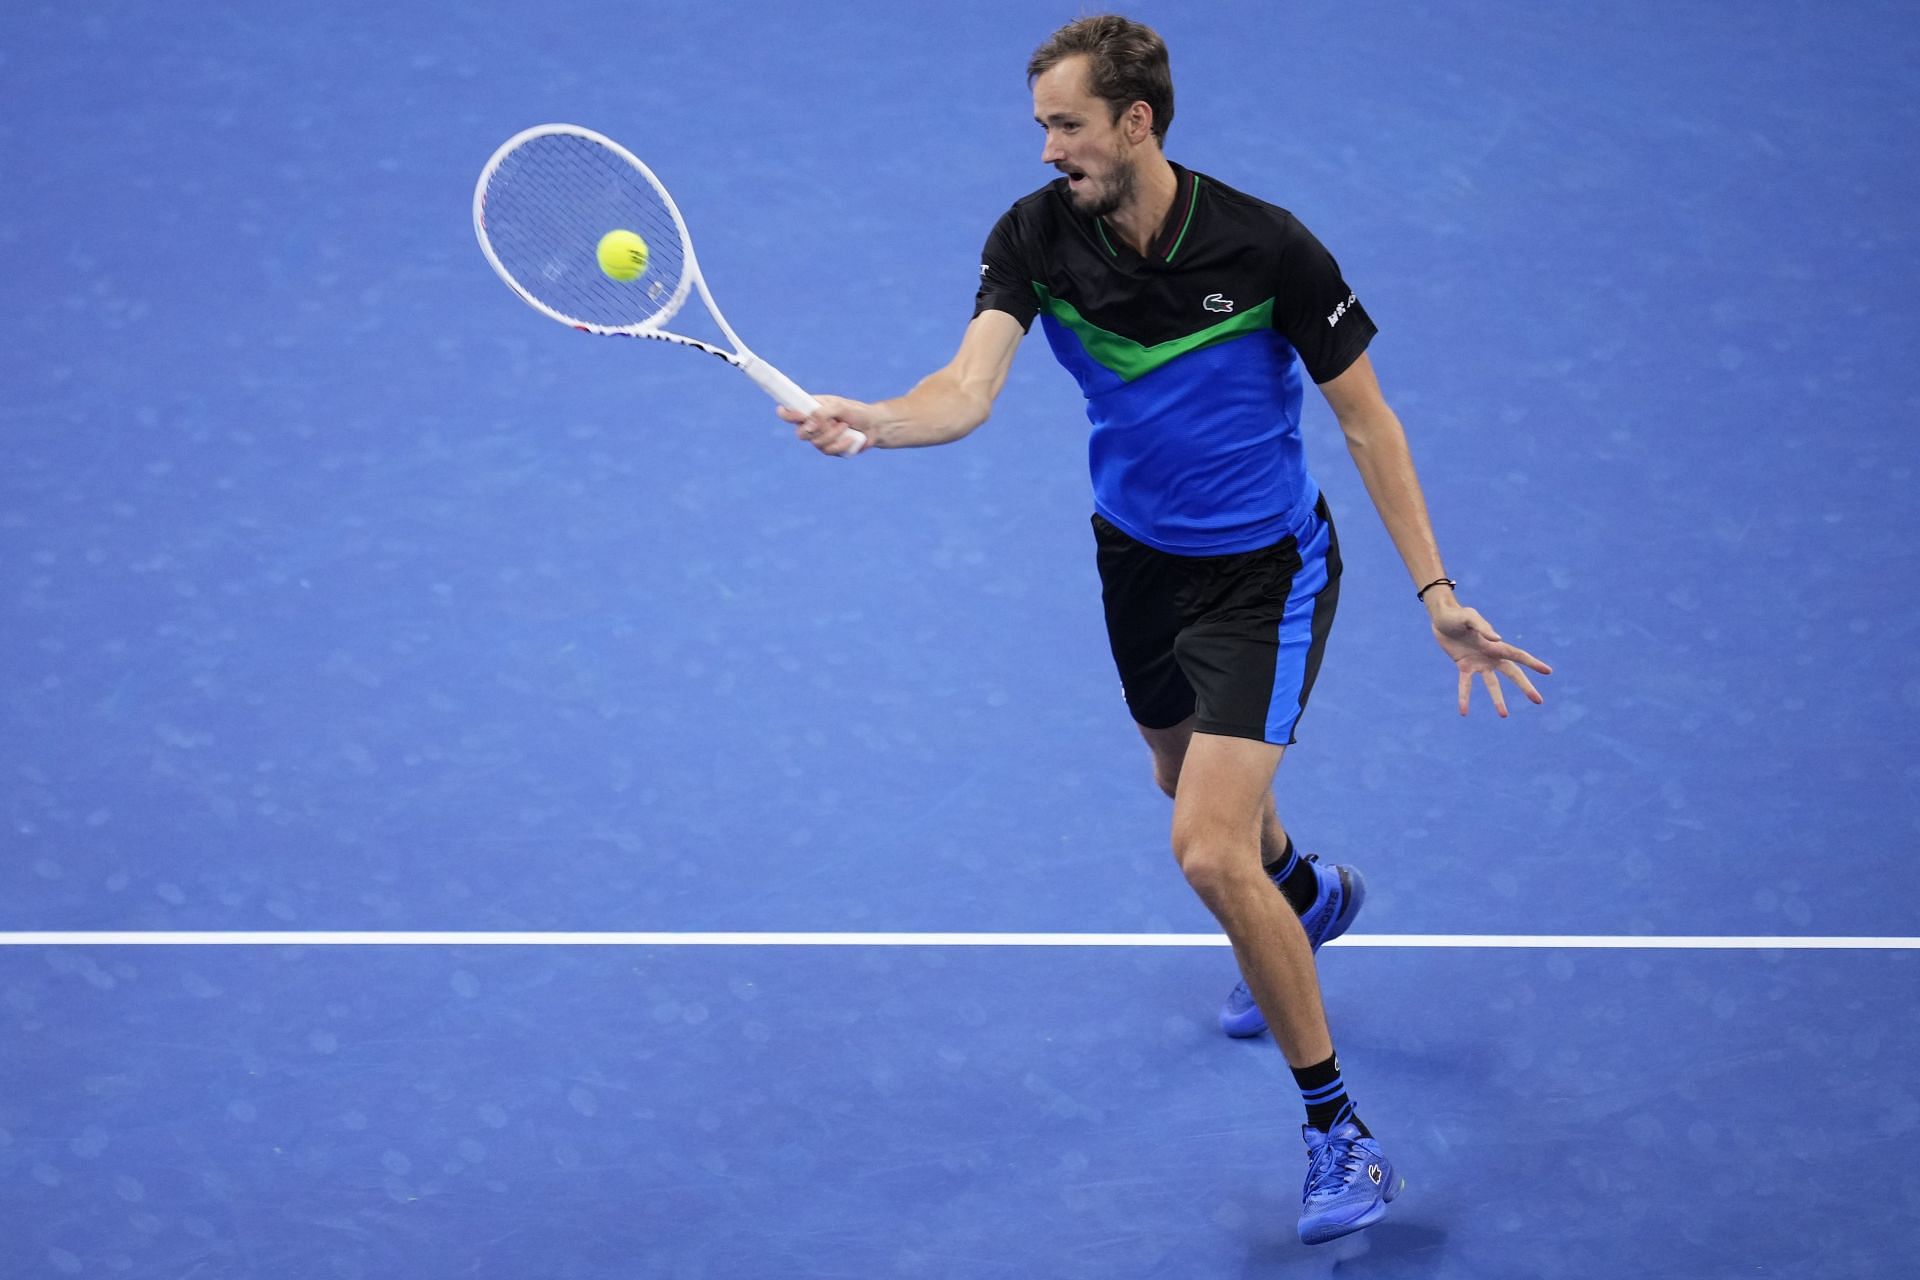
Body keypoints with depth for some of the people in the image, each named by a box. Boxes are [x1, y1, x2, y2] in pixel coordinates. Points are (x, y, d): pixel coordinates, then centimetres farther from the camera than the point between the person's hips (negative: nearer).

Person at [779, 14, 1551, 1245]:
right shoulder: (1036, 236, -14)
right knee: (1197, 791, 28)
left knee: (1210, 851, -19)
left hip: (1263, 573, -6)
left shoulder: (1266, 248, -24)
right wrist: (870, 420, -50)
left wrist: (1436, 592, -15)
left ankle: (1339, 1129, -4)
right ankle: (1310, 895, 65)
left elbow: (1366, 416, -13)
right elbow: (970, 388, -28)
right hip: (1138, 561, 6)